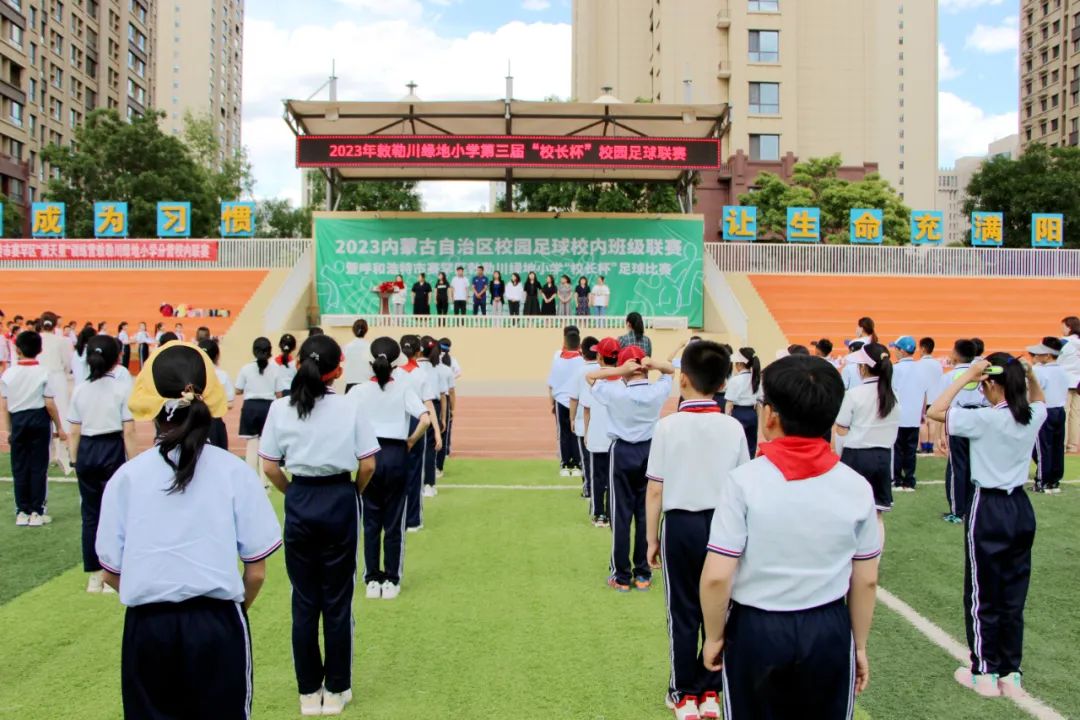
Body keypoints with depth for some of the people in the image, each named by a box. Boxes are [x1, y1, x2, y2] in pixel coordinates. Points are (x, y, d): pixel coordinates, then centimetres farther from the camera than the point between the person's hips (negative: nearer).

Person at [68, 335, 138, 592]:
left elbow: (74, 432, 4)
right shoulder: (121, 390, -7)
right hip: (112, 450, -3)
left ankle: (94, 577, 18)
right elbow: (129, 431, -9)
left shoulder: (80, 391, 4)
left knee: (90, 515, 11)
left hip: (86, 452, 4)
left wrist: (75, 460, 12)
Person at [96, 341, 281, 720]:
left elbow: (111, 572, -1)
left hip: (148, 627, 1)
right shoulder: (234, 471, -7)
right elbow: (256, 572, -6)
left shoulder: (127, 476, -5)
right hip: (217, 625, -1)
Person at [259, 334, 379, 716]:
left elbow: (270, 467, -2)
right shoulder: (350, 408, -7)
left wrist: (294, 493, 12)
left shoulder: (280, 408, -3)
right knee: (337, 599, 9)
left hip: (299, 503, 1)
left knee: (304, 600, 12)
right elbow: (368, 465, -6)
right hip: (340, 501, -1)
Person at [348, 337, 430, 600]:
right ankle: (392, 581, 13)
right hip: (396, 456, 0)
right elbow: (425, 420, -14)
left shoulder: (359, 391, -2)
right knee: (394, 522, 8)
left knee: (370, 522, 10)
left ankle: (372, 580, 15)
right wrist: (411, 441, 1)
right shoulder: (403, 389, -2)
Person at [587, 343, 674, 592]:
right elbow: (671, 370, 14)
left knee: (621, 515, 4)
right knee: (645, 513, 10)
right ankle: (643, 574, 17)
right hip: (649, 452, 3)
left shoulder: (615, 393, -15)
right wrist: (652, 364, -7)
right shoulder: (658, 391, -6)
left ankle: (622, 576, 10)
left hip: (623, 453, -3)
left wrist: (619, 371, -13)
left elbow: (589, 377, 1)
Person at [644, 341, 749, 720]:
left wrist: (652, 538, 3)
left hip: (681, 525, -2)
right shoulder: (733, 428, -3)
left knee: (683, 613, 10)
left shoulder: (668, 426, -10)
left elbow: (655, 491, -8)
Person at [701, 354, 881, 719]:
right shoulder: (856, 487, -6)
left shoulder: (744, 481, -16)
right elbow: (866, 581, 1)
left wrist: (714, 636, -1)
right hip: (829, 633, 3)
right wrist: (860, 646, 15)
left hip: (756, 632, -2)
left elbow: (716, 577, -17)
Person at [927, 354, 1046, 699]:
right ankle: (1011, 675, 19)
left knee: (982, 597, 6)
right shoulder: (1033, 417, 1)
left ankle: (985, 674, 15)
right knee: (1014, 596, 12)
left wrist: (964, 377, -14)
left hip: (989, 510, -6)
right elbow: (1040, 400, 25)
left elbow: (935, 412, -15)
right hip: (1021, 509, 6)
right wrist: (1030, 375, 8)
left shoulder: (985, 419, -19)